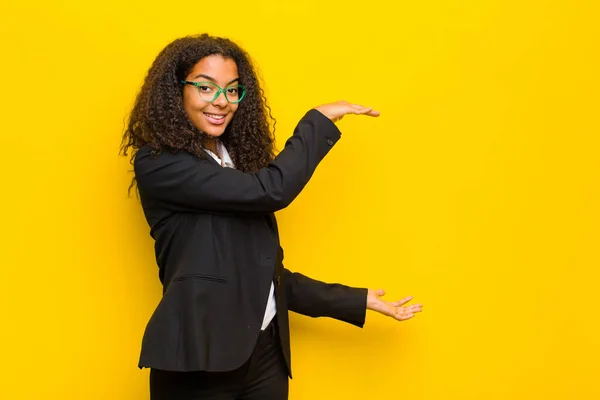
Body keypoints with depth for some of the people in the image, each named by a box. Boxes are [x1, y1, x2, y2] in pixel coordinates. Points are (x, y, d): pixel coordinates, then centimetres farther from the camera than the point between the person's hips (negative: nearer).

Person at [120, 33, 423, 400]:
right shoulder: (157, 164, -10)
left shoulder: (237, 159, 13)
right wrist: (319, 119, -6)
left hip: (266, 352, 7)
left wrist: (356, 300, 14)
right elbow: (271, 190, -20)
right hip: (201, 360, -7)